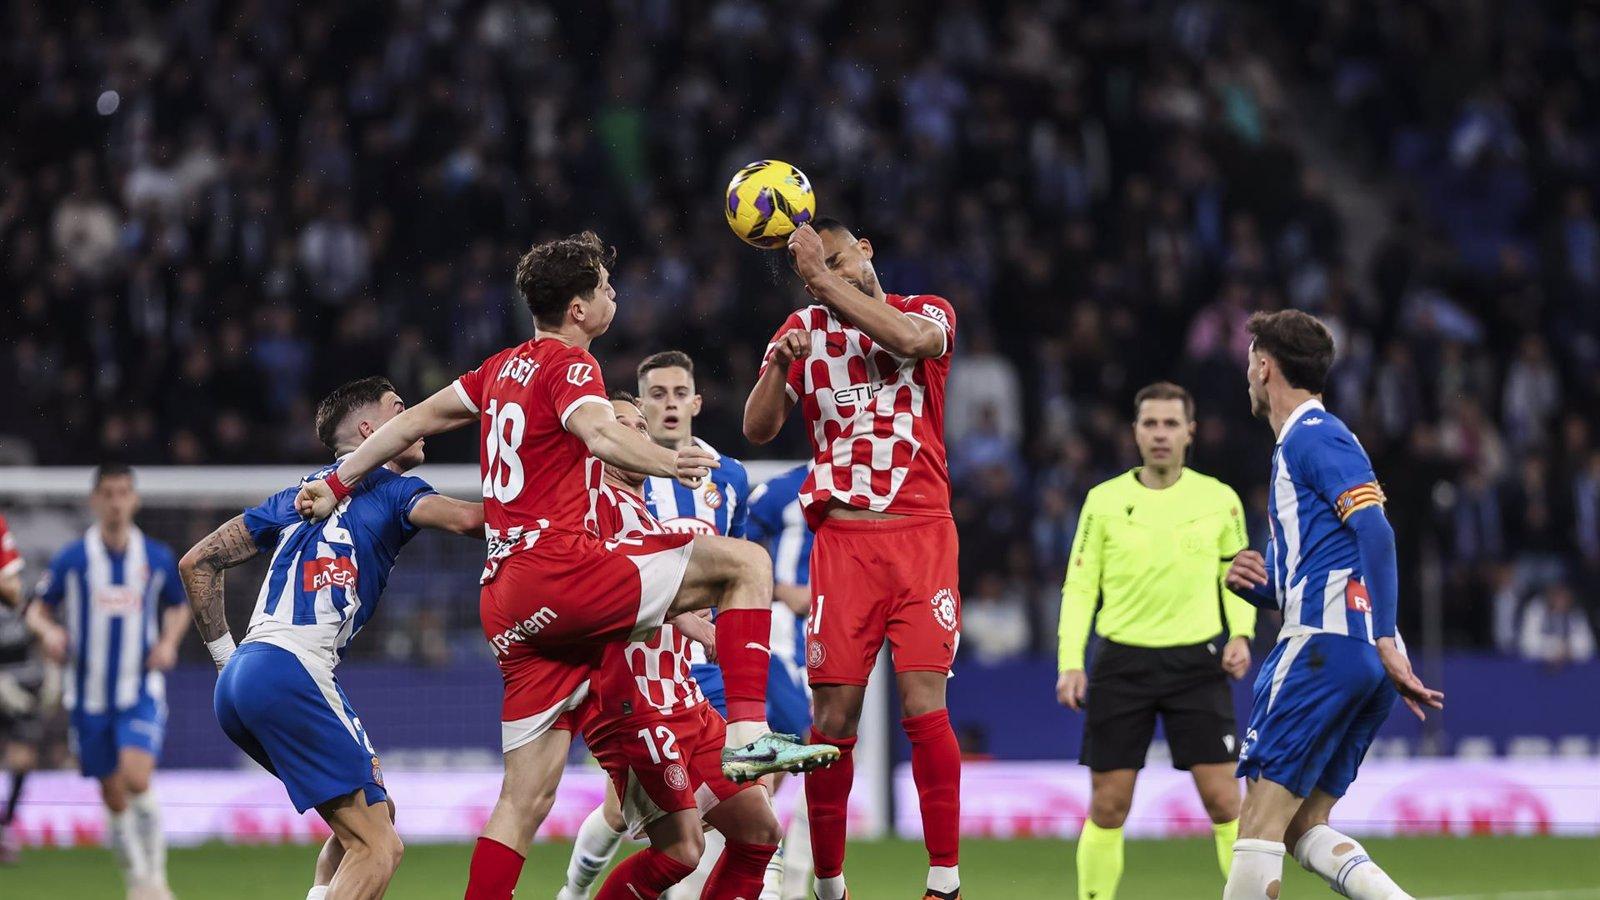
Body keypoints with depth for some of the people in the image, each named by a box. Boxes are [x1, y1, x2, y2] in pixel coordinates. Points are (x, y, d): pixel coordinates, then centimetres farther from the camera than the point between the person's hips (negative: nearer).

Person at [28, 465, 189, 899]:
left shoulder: (158, 558, 1)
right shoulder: (71, 559, -3)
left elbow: (177, 608, 18)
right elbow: (38, 609, 5)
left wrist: (169, 643, -1)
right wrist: (49, 631, -16)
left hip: (141, 691, -1)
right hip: (90, 696, 1)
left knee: (137, 779, -22)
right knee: (114, 798, 5)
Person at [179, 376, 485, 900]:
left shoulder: (300, 496, 25)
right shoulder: (391, 490, 4)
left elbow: (196, 563, 26)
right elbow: (464, 518, -16)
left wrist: (223, 653, 26)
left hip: (237, 681, 8)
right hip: (290, 674, -8)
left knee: (376, 815, 21)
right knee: (377, 847, -10)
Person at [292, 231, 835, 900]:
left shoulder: (504, 367, 21)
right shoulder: (569, 363, -3)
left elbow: (414, 420, 30)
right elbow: (598, 432, -24)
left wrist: (337, 486, 41)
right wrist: (669, 464, -40)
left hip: (504, 597, 8)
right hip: (558, 572, -8)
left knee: (528, 799, 9)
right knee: (745, 561, -9)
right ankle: (748, 732, -21)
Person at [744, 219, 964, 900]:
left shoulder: (927, 311, 7)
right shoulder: (803, 329, 12)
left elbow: (911, 339, -18)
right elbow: (757, 429, 3)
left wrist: (824, 275, -15)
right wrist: (779, 366, -15)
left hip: (921, 535, -1)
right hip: (842, 538, 2)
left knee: (924, 705, -12)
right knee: (833, 717, -5)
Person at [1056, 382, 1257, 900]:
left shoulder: (1219, 499, 4)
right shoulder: (1104, 500, 3)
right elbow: (1079, 586, 5)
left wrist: (1241, 633, -5)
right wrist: (1071, 663, -5)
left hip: (1197, 662, 0)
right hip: (1122, 661, 0)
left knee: (1223, 800, -7)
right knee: (1107, 807, 0)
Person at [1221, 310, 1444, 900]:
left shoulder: (1312, 435, -4)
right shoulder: (1299, 443, 27)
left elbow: (1375, 531, -19)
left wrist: (1385, 639, -25)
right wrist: (1254, 585, 9)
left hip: (1324, 647, -10)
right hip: (1363, 658, 10)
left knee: (1261, 823, -9)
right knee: (1304, 829, 6)